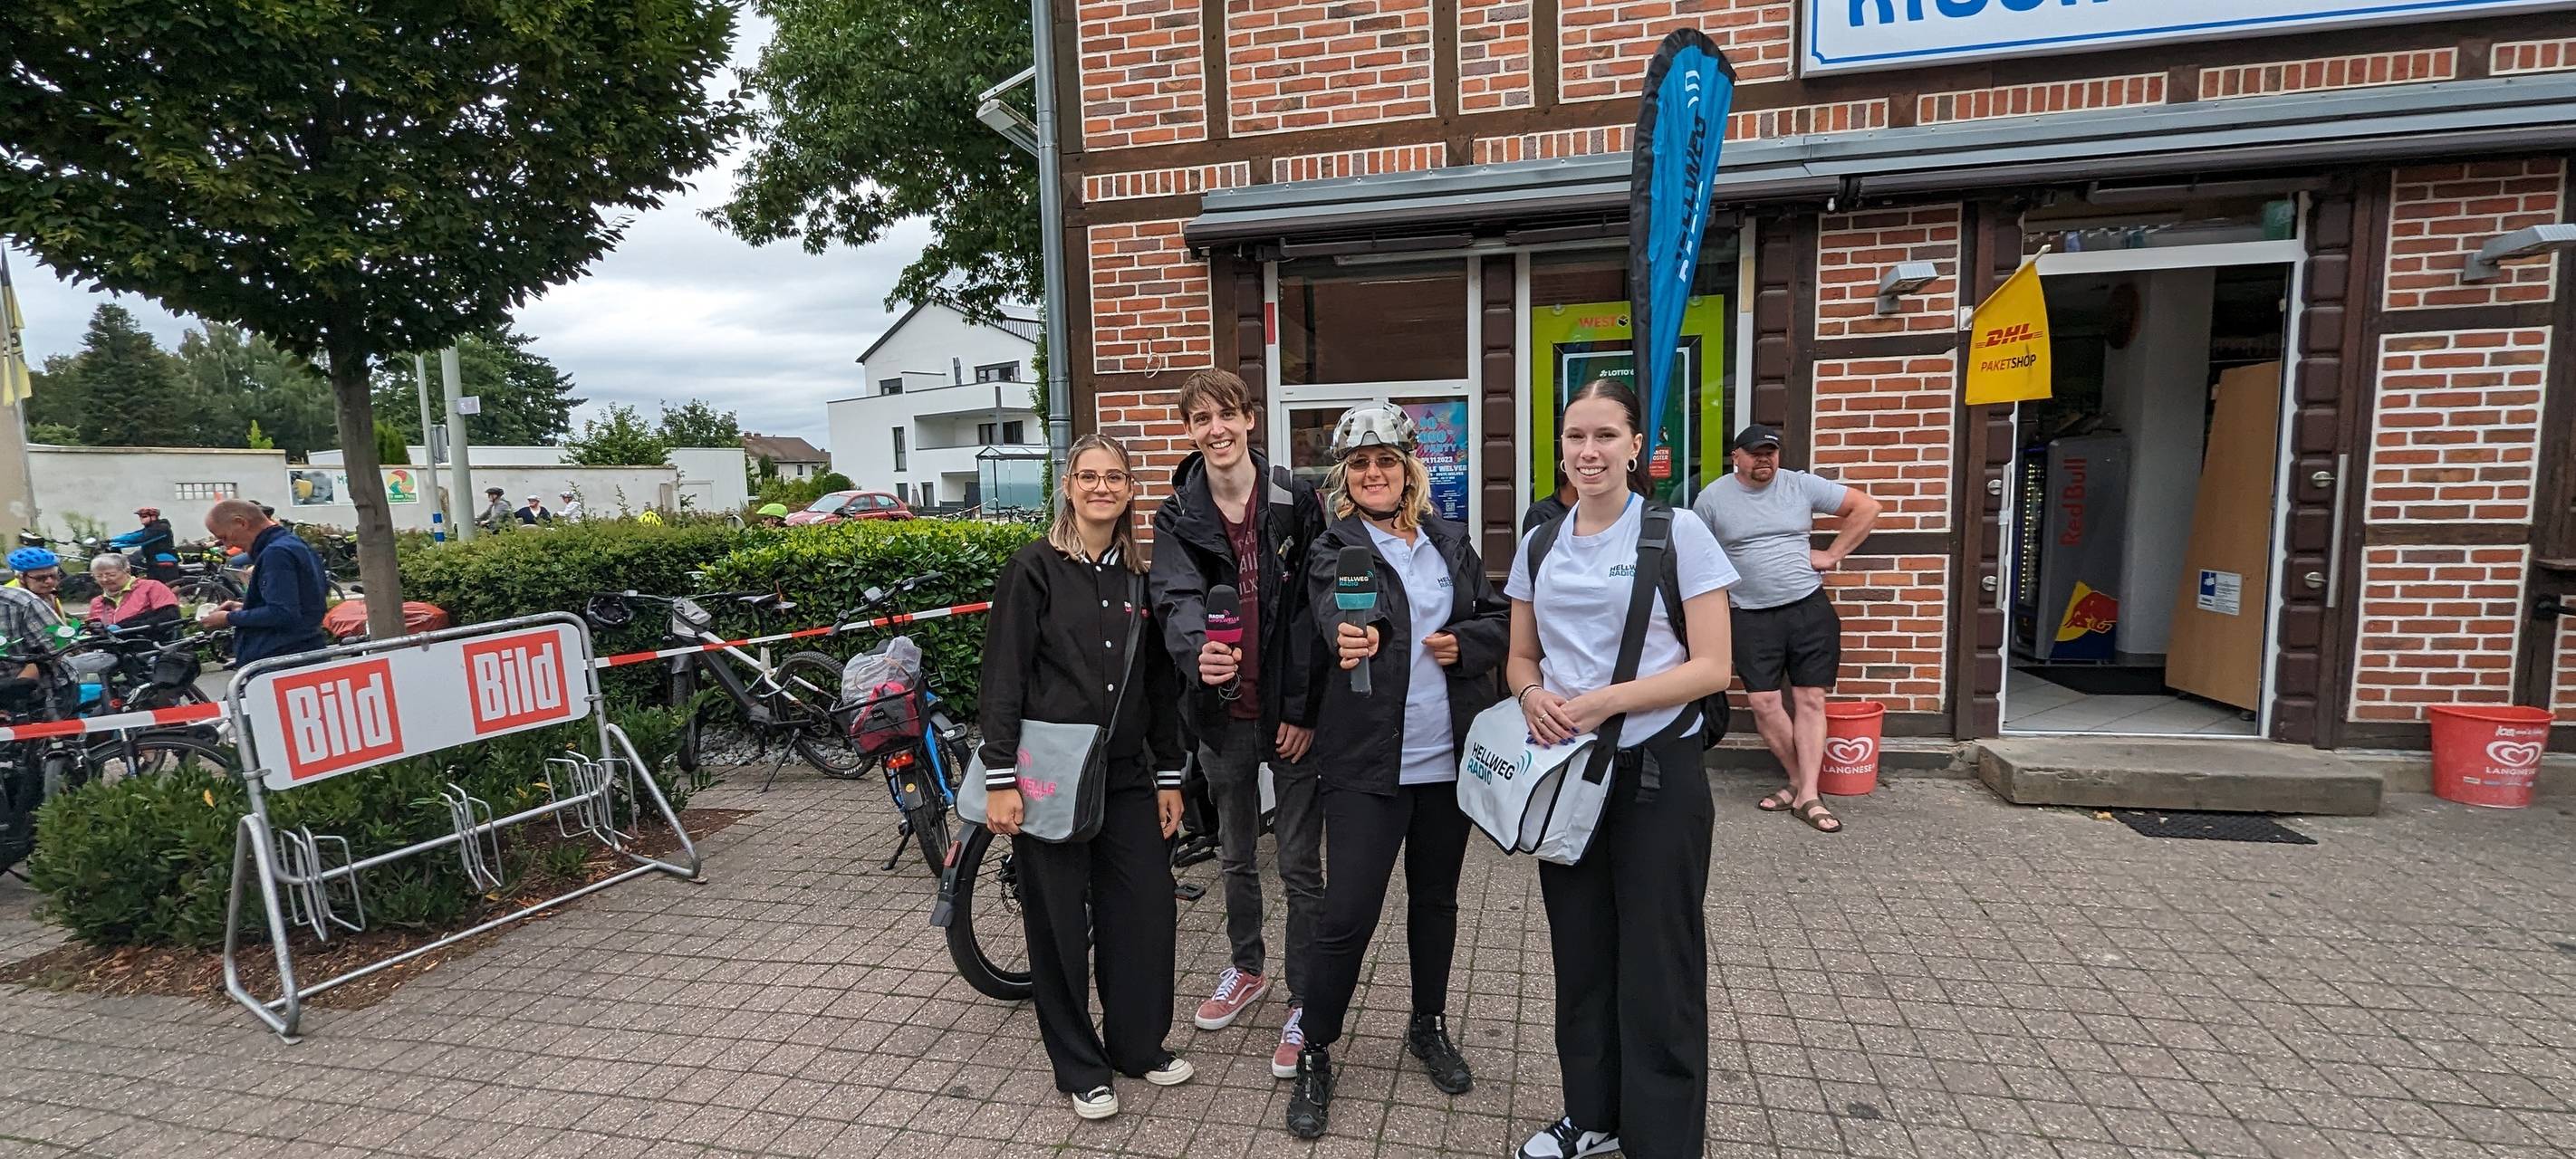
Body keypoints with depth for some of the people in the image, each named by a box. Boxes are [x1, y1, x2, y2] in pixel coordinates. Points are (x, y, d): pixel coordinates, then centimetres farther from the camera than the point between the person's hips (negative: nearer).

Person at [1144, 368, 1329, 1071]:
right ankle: (1248, 968, 42)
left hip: (1291, 713, -3)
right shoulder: (1177, 515, 1)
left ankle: (1306, 1007, 20)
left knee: (1301, 866, 5)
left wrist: (1305, 709, -12)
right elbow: (1177, 598, -15)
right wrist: (1197, 652, -38)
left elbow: (1316, 608, -8)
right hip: (1224, 711, 3)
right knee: (1236, 855, 20)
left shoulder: (1296, 500, -6)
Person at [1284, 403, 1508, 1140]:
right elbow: (1336, 610, -26)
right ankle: (1315, 1058, 17)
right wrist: (1352, 636, -49)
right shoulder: (1334, 549, -5)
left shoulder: (1450, 542, 7)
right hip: (1367, 760, -4)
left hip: (1449, 755, 4)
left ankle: (1429, 1027, 39)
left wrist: (1463, 643, -11)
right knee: (1347, 913, -3)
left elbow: (1501, 621, 9)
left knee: (1435, 897, 18)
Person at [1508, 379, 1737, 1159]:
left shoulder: (1679, 535, -8)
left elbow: (1711, 667, -11)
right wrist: (1534, 696, -10)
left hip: (1655, 772, -4)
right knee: (1580, 955, 16)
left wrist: (1605, 701, -21)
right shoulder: (1539, 544, 7)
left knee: (1656, 965, 7)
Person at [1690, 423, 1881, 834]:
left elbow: (1867, 507, 6)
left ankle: (1808, 796, 3)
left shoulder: (1802, 485, 1)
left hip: (1810, 608, 0)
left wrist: (1833, 554, 0)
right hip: (1753, 617, 0)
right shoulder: (1713, 497, 0)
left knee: (1810, 700, 0)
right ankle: (1799, 780, 14)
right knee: (1763, 701, -4)